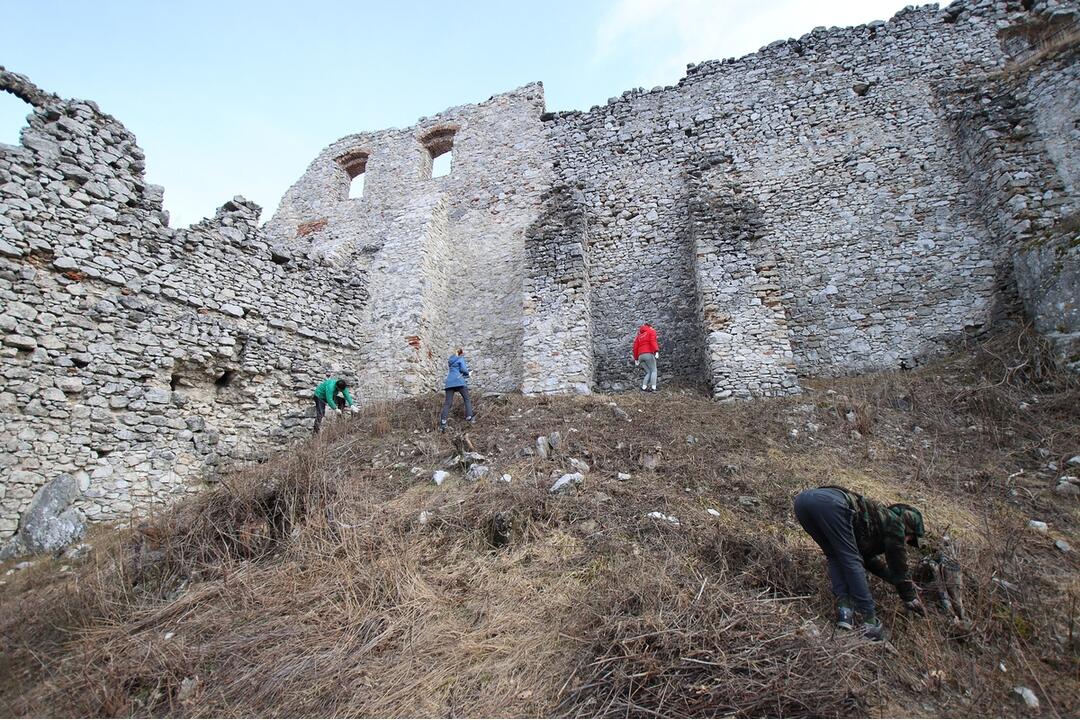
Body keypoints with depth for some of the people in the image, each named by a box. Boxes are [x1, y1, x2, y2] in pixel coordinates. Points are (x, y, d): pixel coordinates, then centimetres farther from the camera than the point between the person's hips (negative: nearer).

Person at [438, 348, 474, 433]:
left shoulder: (451, 360, 23)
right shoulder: (461, 359, 5)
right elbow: (463, 369, -8)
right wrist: (467, 373, 13)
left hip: (449, 382, 5)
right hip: (459, 381, -5)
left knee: (447, 403, -2)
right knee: (467, 400, 9)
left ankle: (443, 424, -14)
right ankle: (469, 419, -3)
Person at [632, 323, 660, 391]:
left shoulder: (639, 335, 26)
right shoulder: (652, 331, 10)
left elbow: (635, 348, 17)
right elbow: (653, 341, -10)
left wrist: (636, 359, 19)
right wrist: (656, 352, -19)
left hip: (641, 356, 5)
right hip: (649, 354, -5)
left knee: (648, 372, 11)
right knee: (654, 371, 2)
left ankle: (644, 387, -5)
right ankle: (653, 388, -13)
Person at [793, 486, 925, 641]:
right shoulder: (895, 522, 24)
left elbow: (869, 558, 54)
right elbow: (899, 567, 25)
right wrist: (912, 600, 39)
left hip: (802, 499, 8)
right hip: (830, 503, -8)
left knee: (834, 556, 22)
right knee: (851, 560, 6)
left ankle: (844, 610, 11)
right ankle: (869, 621, 3)